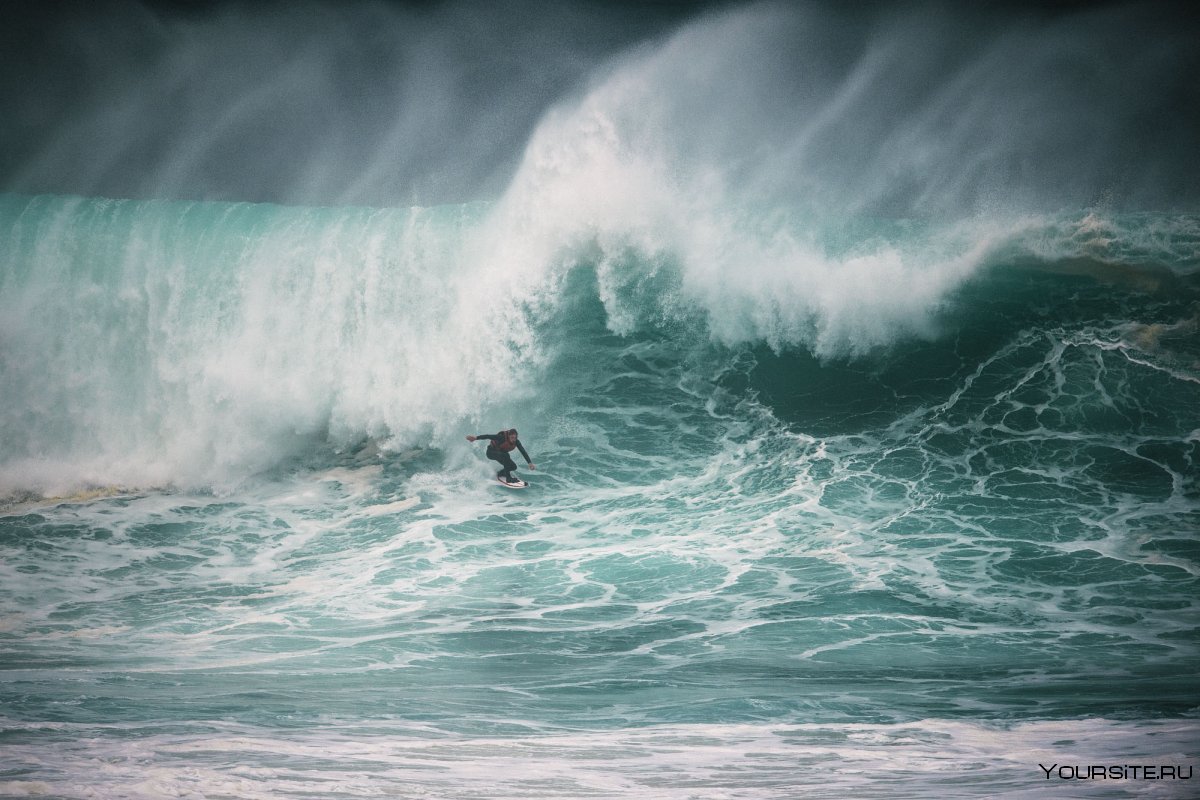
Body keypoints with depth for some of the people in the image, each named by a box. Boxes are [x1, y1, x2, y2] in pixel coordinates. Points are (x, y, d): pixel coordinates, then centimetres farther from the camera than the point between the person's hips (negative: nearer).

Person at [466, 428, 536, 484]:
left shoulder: (516, 442, -17)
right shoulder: (502, 437, -32)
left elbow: (523, 452, -17)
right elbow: (488, 436, -38)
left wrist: (530, 463, -25)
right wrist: (476, 437, -48)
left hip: (500, 453, 6)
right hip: (491, 452, -6)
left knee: (513, 466, -9)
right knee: (506, 455, -35)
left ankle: (500, 474, 16)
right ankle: (508, 478, -32)